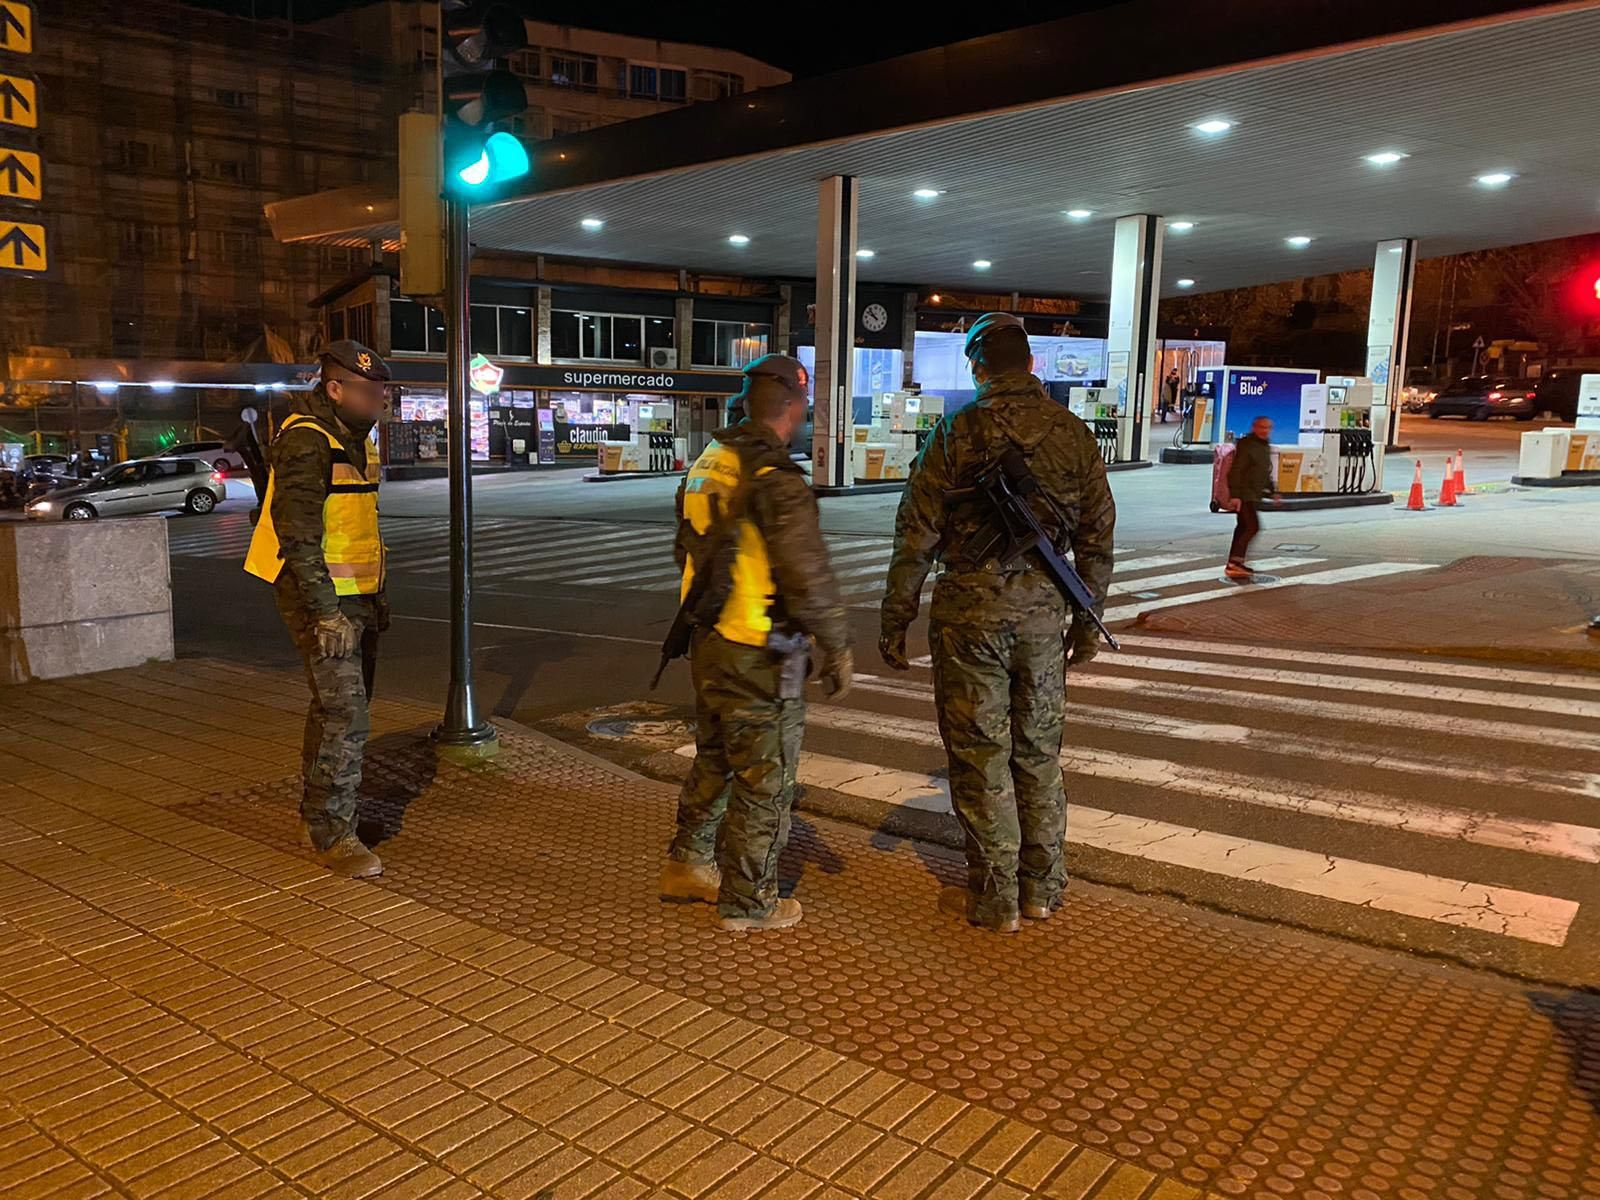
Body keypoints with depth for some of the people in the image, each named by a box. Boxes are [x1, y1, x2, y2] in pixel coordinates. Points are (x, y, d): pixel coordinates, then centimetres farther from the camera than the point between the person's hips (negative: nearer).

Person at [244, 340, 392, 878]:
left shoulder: (354, 439, 14)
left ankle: (317, 812, 32)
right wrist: (325, 611, -26)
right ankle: (332, 834, -1)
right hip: (320, 597, -10)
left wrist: (375, 596, 22)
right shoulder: (306, 442, -17)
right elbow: (298, 535, -23)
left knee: (341, 705, 18)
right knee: (344, 715, -11)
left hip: (355, 596, 10)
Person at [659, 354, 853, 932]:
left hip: (706, 642, 9)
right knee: (764, 779, 5)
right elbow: (808, 576, -22)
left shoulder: (705, 465, 8)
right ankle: (748, 901, 16)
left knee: (714, 758, 24)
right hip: (759, 656, -8)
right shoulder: (776, 478, -20)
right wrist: (837, 649, -12)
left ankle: (688, 866, 35)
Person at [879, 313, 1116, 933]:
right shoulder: (1073, 433, 5)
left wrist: (895, 619, -2)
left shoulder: (958, 430, -6)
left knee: (980, 753, 4)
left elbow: (917, 533, -8)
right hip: (1044, 607, 4)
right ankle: (1043, 887, 24)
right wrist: (1088, 618, 18)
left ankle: (996, 899, 12)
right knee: (1039, 748, 15)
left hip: (971, 607, -4)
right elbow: (1097, 536, 9)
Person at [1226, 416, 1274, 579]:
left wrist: (1272, 491, 22)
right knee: (1253, 526, -16)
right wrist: (1236, 495, -25)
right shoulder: (1246, 445, -15)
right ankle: (1236, 560, -15)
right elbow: (1235, 471, -20)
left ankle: (1234, 565, 16)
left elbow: (1265, 473, 26)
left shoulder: (1265, 446, 15)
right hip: (1243, 494, -10)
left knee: (1243, 527, 11)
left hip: (1253, 495, 10)